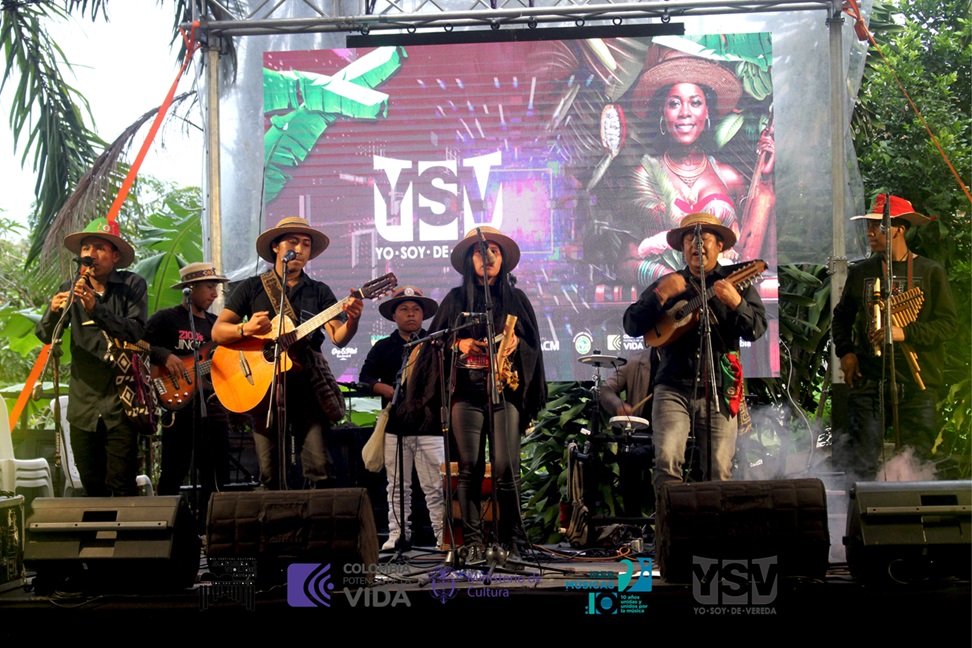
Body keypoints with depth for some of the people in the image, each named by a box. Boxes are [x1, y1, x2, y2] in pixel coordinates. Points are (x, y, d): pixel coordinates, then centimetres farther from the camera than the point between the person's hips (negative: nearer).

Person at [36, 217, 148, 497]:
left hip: (120, 402, -3)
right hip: (83, 403, 3)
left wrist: (95, 308, -25)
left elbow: (136, 332, -14)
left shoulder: (133, 286, -1)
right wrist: (54, 311, -21)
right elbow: (46, 336, 0)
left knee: (122, 487, -6)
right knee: (92, 487, 9)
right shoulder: (70, 290, 8)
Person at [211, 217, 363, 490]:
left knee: (320, 468, -11)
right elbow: (217, 331, 6)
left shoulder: (319, 291, 13)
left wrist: (352, 320, -22)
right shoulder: (252, 288, 11)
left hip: (308, 387, 0)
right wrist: (246, 329, -15)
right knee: (270, 474, -2)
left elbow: (338, 338, 0)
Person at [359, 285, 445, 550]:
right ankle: (397, 533, 13)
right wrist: (389, 391, -10)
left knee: (435, 486, -4)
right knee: (397, 486, 6)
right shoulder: (383, 347, 13)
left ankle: (442, 535, 0)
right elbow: (365, 377, 7)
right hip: (395, 426, 2)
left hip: (430, 425, -2)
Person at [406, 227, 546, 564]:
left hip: (505, 391, 0)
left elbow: (533, 344, 12)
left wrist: (516, 342, -9)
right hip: (466, 391, 0)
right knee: (469, 468, -4)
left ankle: (509, 540, 3)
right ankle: (472, 541, 3)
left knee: (506, 468, -9)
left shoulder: (515, 298, 14)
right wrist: (459, 344, -8)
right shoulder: (456, 298, 13)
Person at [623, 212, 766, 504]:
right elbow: (632, 326, 5)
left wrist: (736, 303, -23)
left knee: (719, 473, -5)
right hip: (674, 388, 0)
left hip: (718, 391, 0)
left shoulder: (736, 282, 11)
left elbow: (757, 329, -4)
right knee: (667, 460, -18)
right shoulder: (668, 283, 15)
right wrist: (661, 296, -9)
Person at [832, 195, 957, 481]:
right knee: (861, 461, -3)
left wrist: (905, 332, -16)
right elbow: (842, 316, 23)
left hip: (917, 382, -2)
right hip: (869, 380, 2)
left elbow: (949, 323, -3)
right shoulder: (860, 272, 12)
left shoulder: (930, 272, 3)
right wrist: (845, 351, 7)